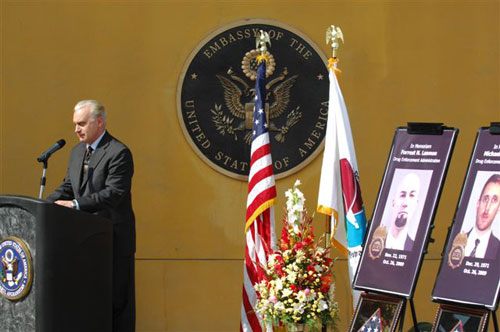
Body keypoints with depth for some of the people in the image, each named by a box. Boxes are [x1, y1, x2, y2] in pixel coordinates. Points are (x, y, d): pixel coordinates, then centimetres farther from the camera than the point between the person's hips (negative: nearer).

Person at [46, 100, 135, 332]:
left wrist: (75, 205, -28)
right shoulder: (77, 152, 14)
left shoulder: (118, 153, -13)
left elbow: (114, 194, -22)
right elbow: (67, 187, 15)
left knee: (117, 301, -3)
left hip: (114, 238, -8)